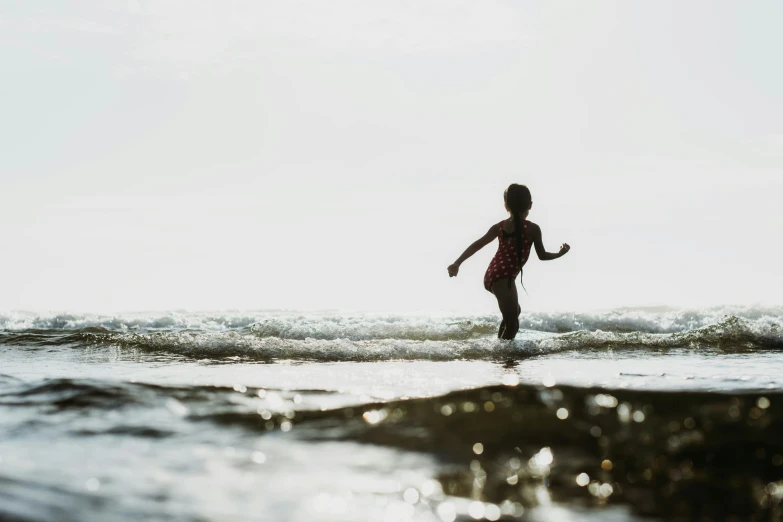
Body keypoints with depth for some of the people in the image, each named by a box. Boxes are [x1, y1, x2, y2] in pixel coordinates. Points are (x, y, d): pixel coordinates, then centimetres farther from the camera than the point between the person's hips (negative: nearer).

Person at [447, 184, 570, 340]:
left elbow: (477, 245, 7)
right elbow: (542, 255, 2)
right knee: (512, 325, -4)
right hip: (504, 278, -8)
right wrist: (561, 253, 20)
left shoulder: (499, 227, 10)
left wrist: (457, 264, 7)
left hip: (492, 275, 8)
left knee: (515, 311, 27)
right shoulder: (532, 228, -6)